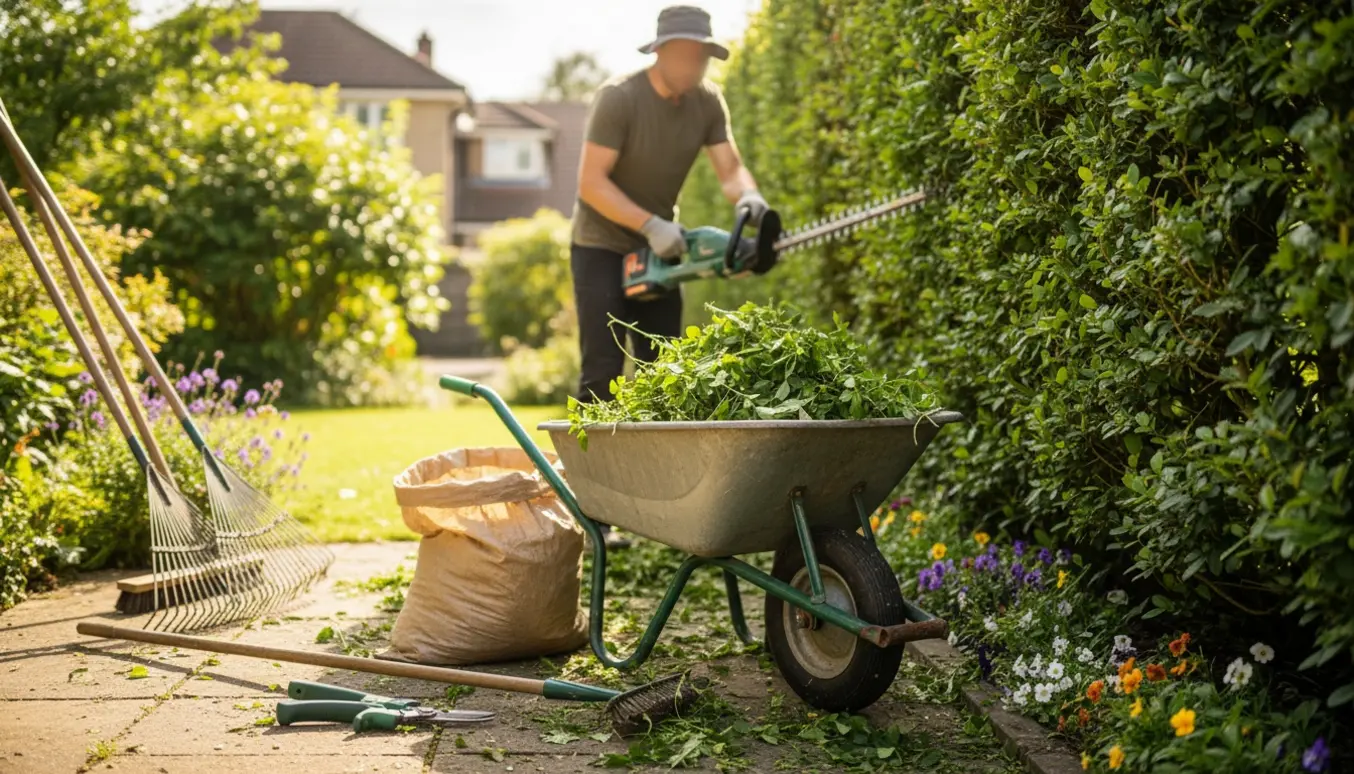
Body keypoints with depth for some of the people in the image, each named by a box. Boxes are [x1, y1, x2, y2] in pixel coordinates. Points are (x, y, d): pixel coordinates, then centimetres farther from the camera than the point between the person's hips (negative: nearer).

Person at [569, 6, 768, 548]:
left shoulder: (706, 102, -2)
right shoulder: (619, 98, -20)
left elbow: (729, 168, -8)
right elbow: (591, 182, -23)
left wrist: (748, 197, -30)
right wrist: (650, 226, -30)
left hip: (658, 253, 6)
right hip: (601, 249, -6)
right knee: (602, 375, -11)